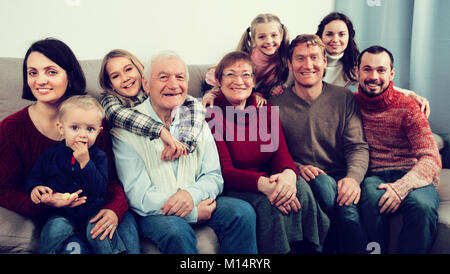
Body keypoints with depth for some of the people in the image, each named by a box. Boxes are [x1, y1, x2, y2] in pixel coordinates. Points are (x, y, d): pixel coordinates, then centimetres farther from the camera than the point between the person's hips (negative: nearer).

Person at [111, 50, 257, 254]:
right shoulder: (126, 129, -8)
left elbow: (214, 177, 5)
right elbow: (137, 196, -13)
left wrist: (191, 194, -19)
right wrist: (194, 213, -17)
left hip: (197, 202, 5)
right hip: (154, 212, -4)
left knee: (243, 212, -19)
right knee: (177, 231, -35)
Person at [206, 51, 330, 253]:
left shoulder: (267, 111, 10)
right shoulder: (212, 115, -7)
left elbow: (281, 153, -2)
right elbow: (224, 172, -15)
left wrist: (288, 174, -28)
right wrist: (263, 184, -34)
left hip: (268, 184, 5)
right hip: (231, 190, -4)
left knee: (300, 186, -25)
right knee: (268, 201, -33)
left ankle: (308, 247, -13)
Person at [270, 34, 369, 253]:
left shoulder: (345, 98, 8)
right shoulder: (277, 105, 5)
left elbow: (358, 146, 3)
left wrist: (353, 177, -18)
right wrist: (297, 168, -18)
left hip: (341, 179, 1)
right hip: (304, 181, 0)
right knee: (322, 181, -35)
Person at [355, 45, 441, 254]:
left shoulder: (407, 107, -1)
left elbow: (431, 159, -9)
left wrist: (401, 187, -26)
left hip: (410, 177, 0)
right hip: (373, 176, 1)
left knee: (422, 205, -33)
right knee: (373, 197, -34)